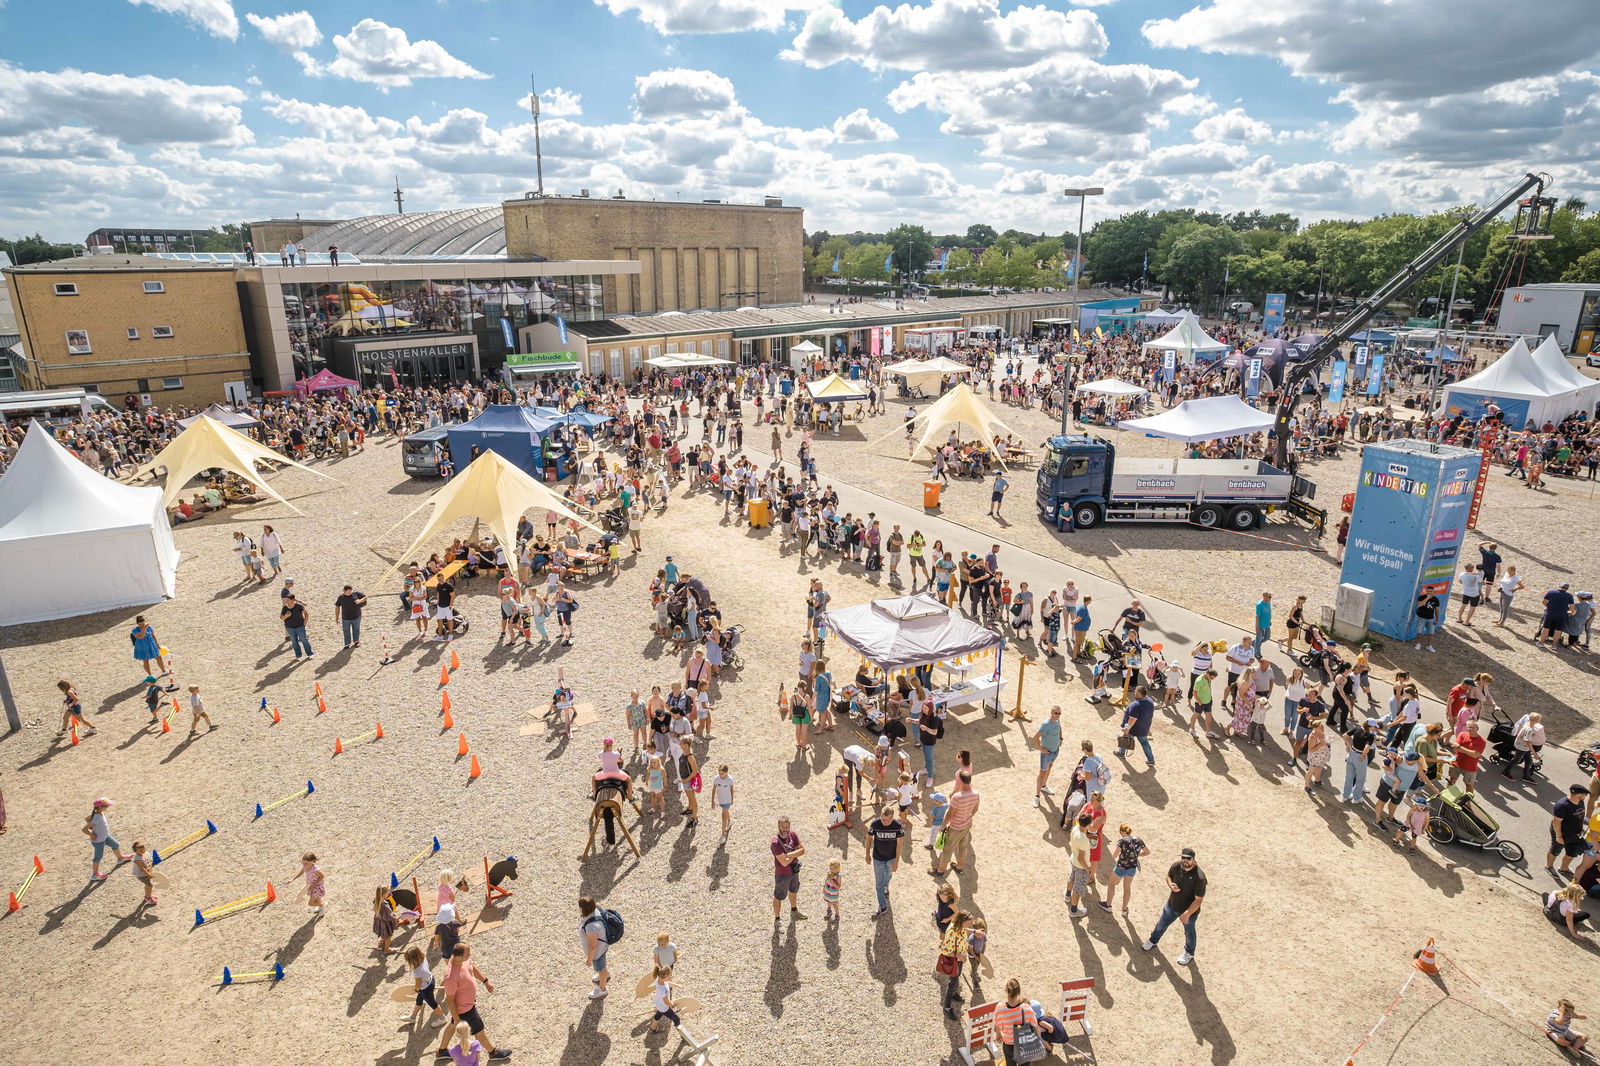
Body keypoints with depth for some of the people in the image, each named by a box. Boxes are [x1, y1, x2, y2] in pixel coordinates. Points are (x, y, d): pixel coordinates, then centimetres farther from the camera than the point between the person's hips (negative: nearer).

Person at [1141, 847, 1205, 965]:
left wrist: (1187, 914, -26)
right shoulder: (1176, 866, -18)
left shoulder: (1199, 877, -34)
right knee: (1161, 924, 24)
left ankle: (1189, 954, 50)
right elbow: (1168, 876, 4)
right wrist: (1171, 885, -17)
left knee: (1189, 932, 22)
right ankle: (1153, 941, 52)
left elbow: (1198, 899, -26)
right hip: (1172, 905, 5)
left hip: (1189, 910, -5)